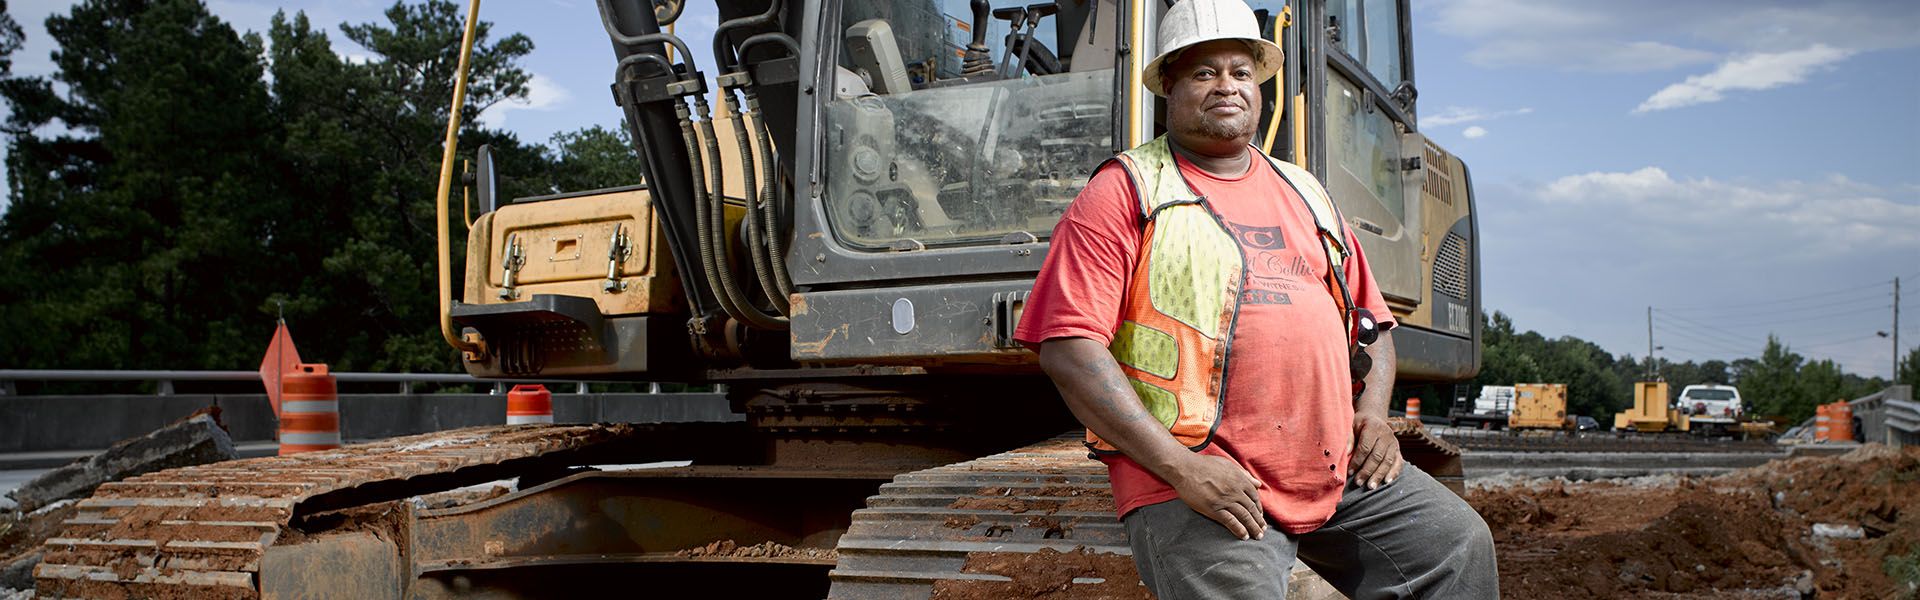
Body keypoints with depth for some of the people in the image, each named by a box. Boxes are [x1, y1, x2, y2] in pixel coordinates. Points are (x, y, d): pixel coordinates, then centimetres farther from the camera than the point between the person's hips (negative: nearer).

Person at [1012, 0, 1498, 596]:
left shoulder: (1304, 196, 20)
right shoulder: (1124, 194, -1)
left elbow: (1372, 325, 28)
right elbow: (1069, 347, -12)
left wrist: (1373, 415, 7)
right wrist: (1179, 465, -18)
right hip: (1190, 483, -6)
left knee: (1459, 544, 4)